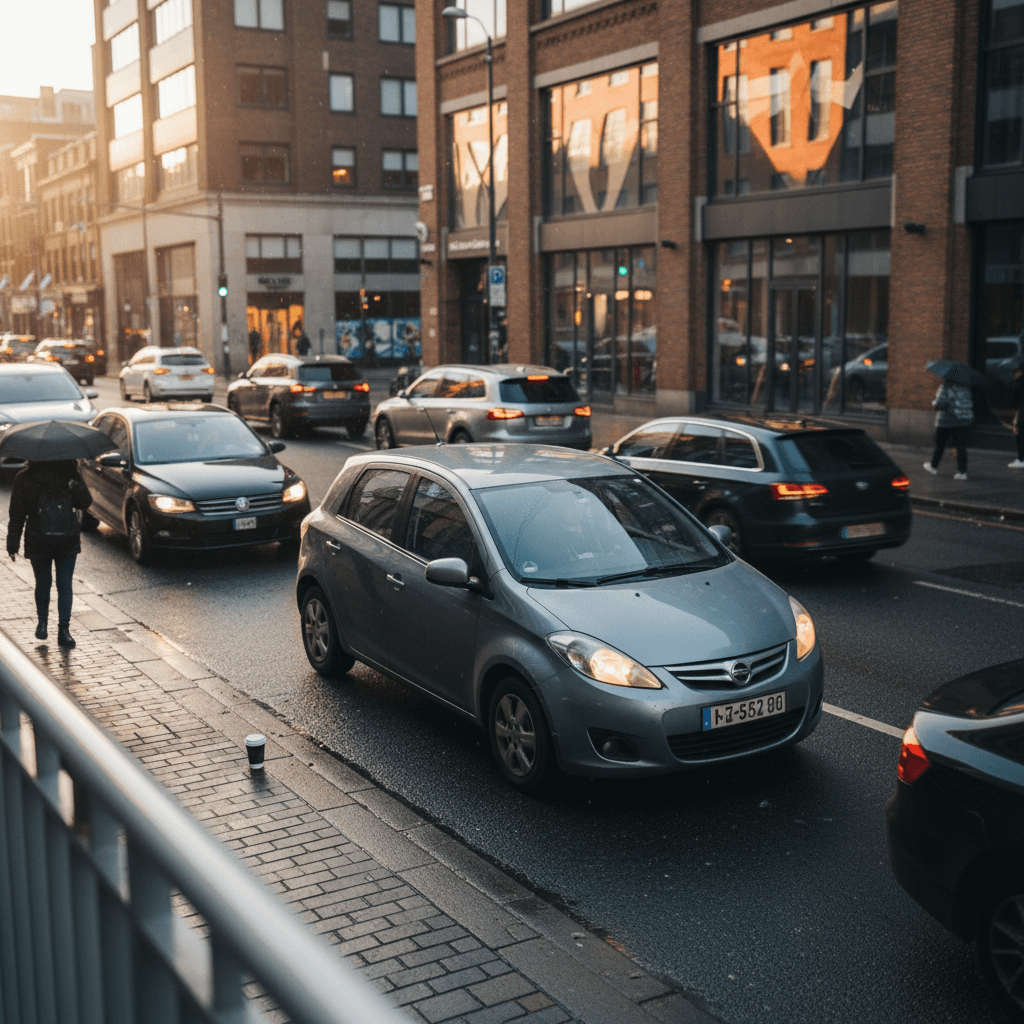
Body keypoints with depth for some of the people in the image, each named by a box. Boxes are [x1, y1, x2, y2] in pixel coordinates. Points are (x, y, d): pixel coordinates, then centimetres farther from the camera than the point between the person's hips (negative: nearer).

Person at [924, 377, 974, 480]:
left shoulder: (945, 387, -11)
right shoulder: (966, 387, 5)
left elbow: (940, 403, -19)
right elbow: (971, 403, 9)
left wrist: (934, 404, 2)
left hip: (946, 421, -4)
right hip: (963, 422, 4)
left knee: (940, 445, 12)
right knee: (961, 446, 3)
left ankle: (933, 466, 27)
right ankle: (962, 471, 0)